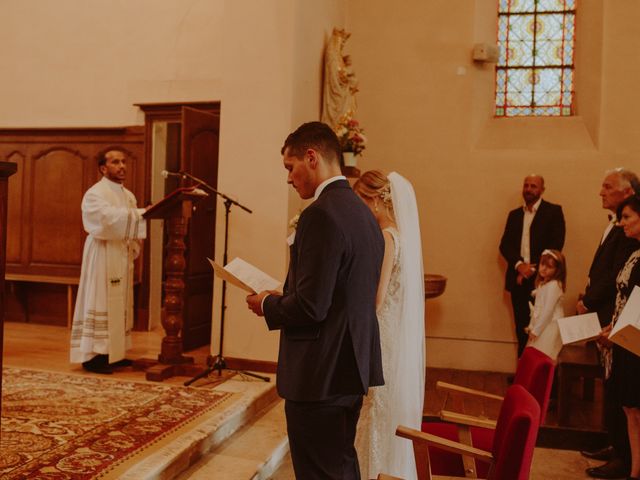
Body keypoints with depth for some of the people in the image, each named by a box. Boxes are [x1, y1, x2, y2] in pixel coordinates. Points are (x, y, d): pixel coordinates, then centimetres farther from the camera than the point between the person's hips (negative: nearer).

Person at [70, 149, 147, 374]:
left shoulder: (128, 195, 15)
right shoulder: (95, 193, -9)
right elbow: (109, 218, -26)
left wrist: (133, 250, -1)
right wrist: (143, 212, -27)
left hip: (122, 257, 8)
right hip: (103, 257, -8)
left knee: (119, 304, 10)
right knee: (100, 302, -6)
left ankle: (113, 353, 18)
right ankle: (93, 355, 0)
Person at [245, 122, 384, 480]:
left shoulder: (322, 214, -20)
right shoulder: (363, 212, 9)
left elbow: (310, 306, -23)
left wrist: (267, 304, -4)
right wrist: (283, 300, 13)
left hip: (320, 374, -9)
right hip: (353, 366, 9)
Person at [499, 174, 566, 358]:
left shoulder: (553, 211, 1)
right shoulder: (514, 214, 15)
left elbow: (556, 244, -8)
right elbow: (505, 245, 7)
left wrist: (533, 268, -12)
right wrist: (519, 265, -11)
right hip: (518, 279, 4)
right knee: (521, 327, 7)